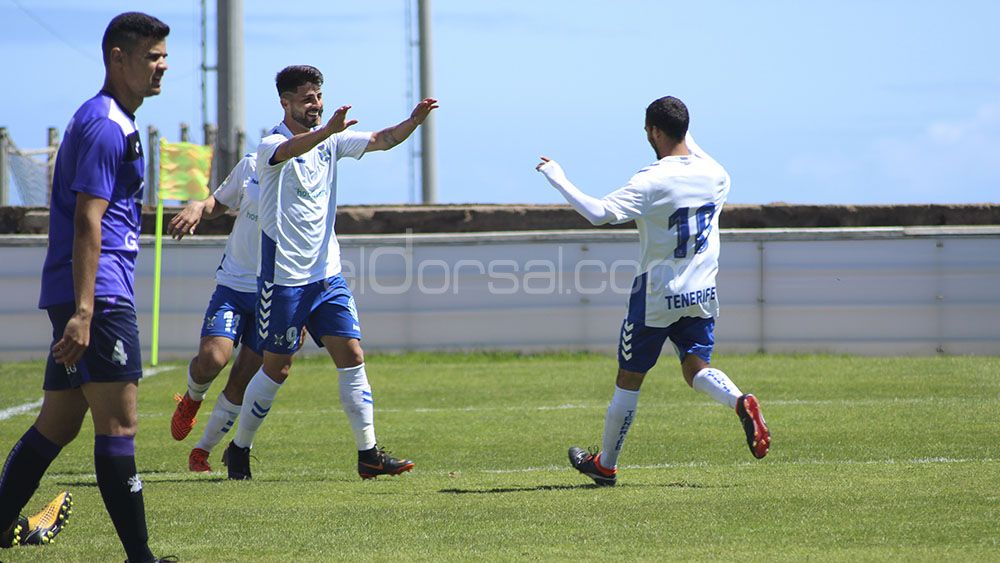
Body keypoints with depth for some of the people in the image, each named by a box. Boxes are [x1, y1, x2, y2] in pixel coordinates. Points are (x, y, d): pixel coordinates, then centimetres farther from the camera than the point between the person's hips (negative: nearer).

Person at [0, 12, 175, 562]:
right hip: (99, 293, -11)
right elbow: (86, 222, -19)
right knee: (118, 425, -11)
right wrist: (83, 311, -25)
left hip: (83, 296, 11)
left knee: (57, 424, 14)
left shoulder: (102, 121, 21)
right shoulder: (105, 126, -11)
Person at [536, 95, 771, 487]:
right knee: (696, 368, 10)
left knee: (629, 378, 8)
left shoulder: (651, 182, -19)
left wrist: (556, 177, -19)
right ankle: (741, 402, -22)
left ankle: (605, 464, 19)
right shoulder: (714, 175, -1)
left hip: (656, 296, -5)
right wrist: (690, 144, 33)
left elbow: (599, 213, -29)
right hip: (702, 293, 5)